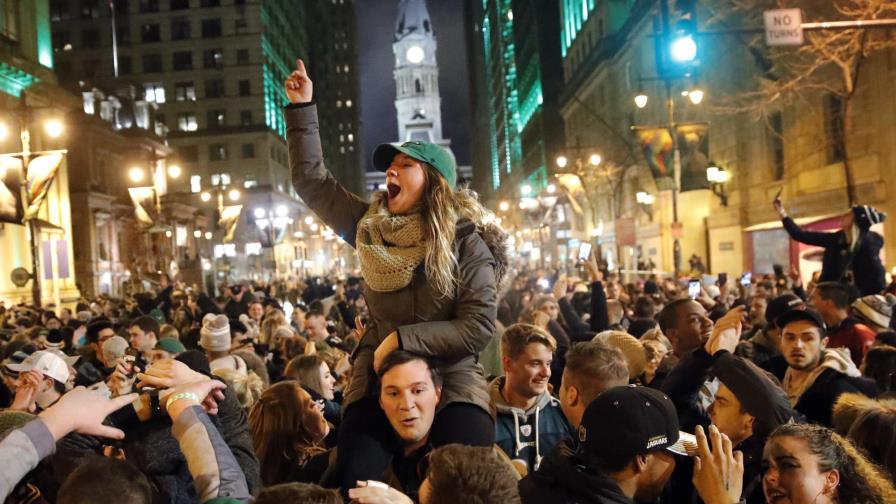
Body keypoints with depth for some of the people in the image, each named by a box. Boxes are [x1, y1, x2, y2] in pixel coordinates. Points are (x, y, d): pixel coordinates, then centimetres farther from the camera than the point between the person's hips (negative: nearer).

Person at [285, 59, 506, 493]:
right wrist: (302, 108, 6)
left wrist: (403, 338, -16)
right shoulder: (370, 226, 4)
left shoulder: (466, 241, -8)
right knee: (354, 485, -11)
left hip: (450, 384, -3)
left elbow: (478, 327, -13)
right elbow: (311, 179, 9)